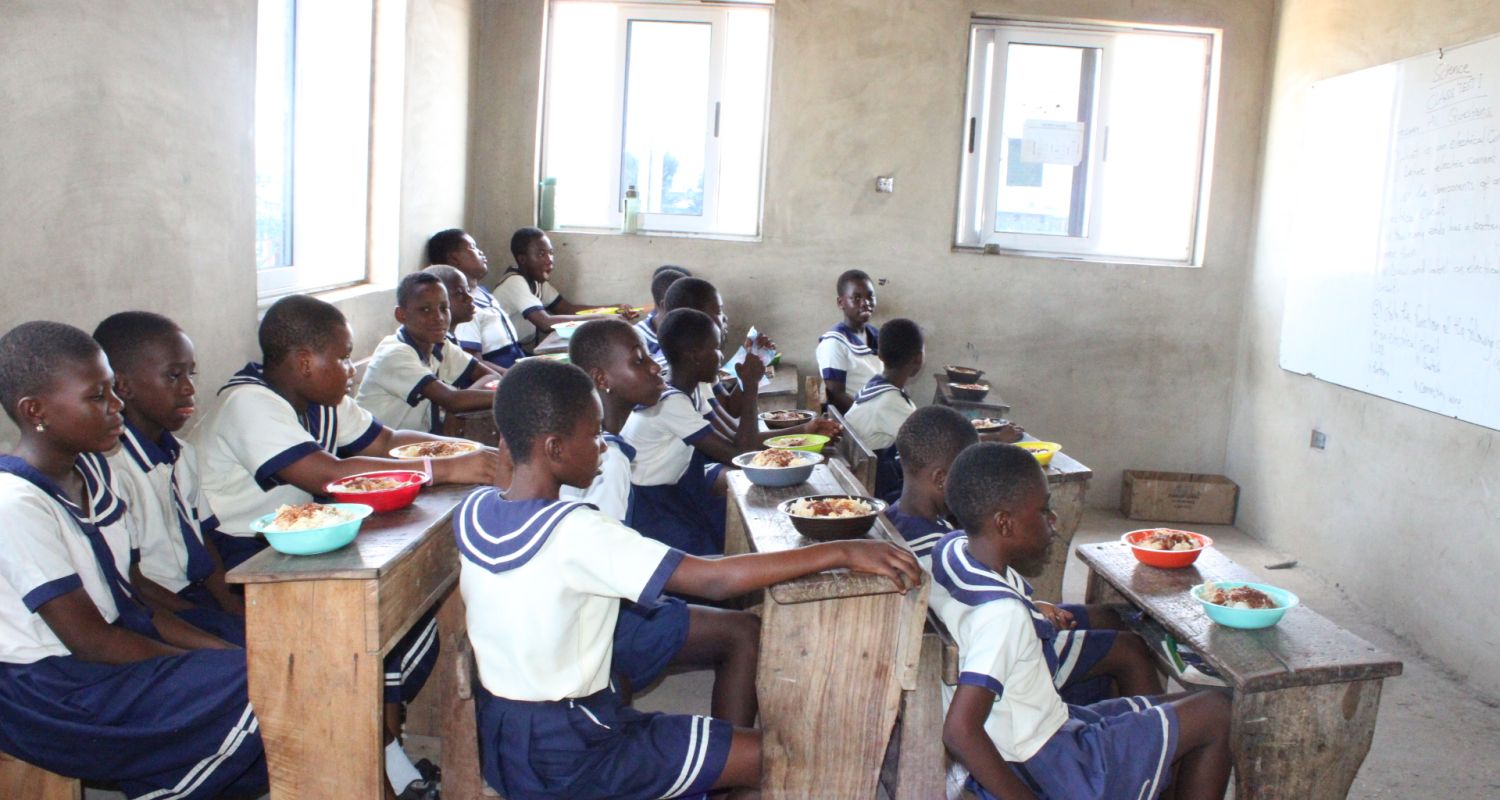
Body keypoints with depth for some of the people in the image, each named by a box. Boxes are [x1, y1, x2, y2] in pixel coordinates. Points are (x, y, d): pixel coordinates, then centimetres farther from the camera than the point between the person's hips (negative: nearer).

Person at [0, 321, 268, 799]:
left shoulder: (93, 470, 7)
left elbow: (127, 600, 8)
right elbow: (87, 639, -19)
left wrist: (220, 649, -3)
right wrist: (213, 663, -15)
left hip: (117, 642, 8)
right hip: (53, 694, -8)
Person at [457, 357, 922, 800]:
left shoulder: (472, 511, -6)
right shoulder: (575, 532, -29)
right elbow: (716, 580, -33)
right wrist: (842, 552, -29)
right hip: (564, 758, -8)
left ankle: (724, 761, 20)